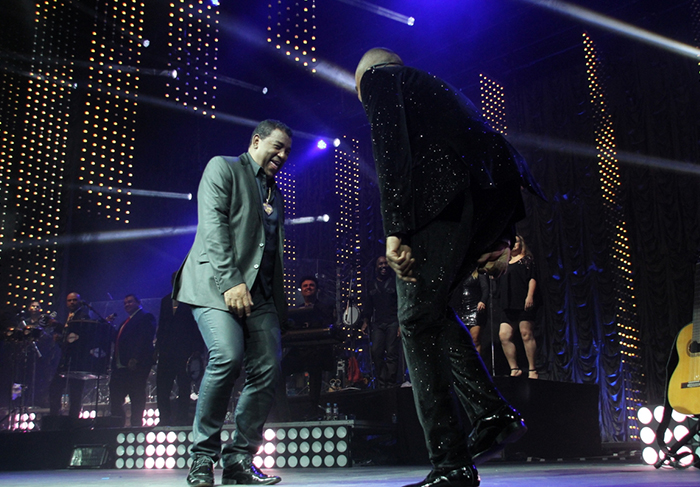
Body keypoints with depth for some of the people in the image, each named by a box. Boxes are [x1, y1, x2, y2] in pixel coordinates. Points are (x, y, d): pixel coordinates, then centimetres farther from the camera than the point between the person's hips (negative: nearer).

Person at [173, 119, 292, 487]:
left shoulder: (275, 192, 27)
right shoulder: (222, 168, 6)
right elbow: (213, 224, -8)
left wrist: (279, 300, 10)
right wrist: (231, 281, -18)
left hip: (260, 291, 7)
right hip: (218, 284, -7)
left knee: (268, 369, -7)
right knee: (228, 356, -25)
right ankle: (203, 457, -9)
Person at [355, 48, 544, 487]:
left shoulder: (379, 77, 15)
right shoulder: (436, 87, 37)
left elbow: (392, 149, -4)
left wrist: (395, 230, -11)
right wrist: (502, 237, 19)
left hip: (449, 193, -8)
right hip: (498, 192, 8)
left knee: (418, 321, -5)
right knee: (432, 306, 18)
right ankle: (494, 414, 8)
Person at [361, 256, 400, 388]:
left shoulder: (395, 282, 6)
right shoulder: (371, 286, 17)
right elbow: (368, 306, 21)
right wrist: (365, 321, 8)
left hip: (393, 323, -3)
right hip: (377, 324, 3)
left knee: (391, 354, -8)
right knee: (376, 352, -8)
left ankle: (390, 384, -4)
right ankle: (381, 383, -1)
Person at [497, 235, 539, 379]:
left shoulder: (527, 259, 8)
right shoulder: (505, 264, 24)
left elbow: (532, 278, -4)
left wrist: (530, 296, -15)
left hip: (523, 303, -6)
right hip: (508, 305, 6)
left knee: (526, 334, -11)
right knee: (504, 335, -5)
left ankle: (532, 370, -7)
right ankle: (514, 369, 1)